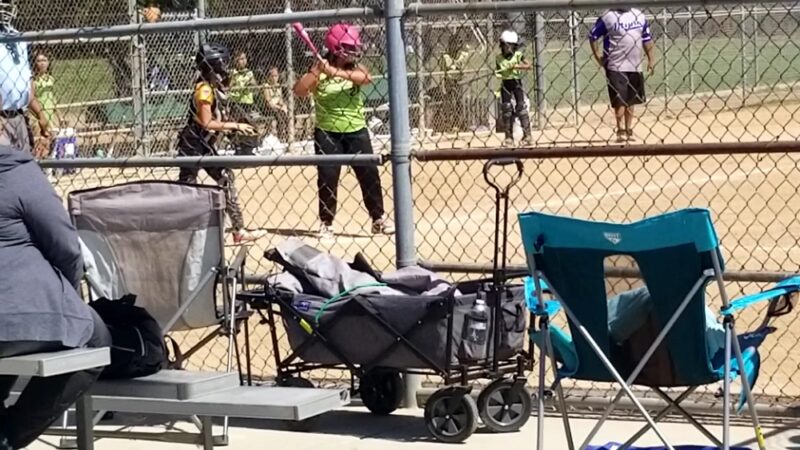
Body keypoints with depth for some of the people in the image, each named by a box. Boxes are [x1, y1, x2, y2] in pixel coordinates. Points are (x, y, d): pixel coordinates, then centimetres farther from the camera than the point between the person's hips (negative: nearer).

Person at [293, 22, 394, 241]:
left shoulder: (355, 68, 0)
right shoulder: (319, 72, -6)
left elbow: (366, 78, -24)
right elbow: (299, 91, -19)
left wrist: (335, 72, -33)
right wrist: (316, 70, -29)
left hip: (356, 131, 2)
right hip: (328, 133, -2)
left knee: (369, 175, 4)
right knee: (327, 178, -2)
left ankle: (379, 219, 17)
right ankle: (326, 223, 9)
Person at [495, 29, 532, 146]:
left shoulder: (518, 55, -4)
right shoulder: (499, 58, 3)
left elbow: (528, 66, -12)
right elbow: (497, 71, 11)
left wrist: (516, 66, -22)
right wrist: (497, 74, -11)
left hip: (516, 83, -2)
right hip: (505, 84, 2)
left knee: (521, 107, -7)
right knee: (506, 110, 1)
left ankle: (527, 134, -5)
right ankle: (509, 136, 8)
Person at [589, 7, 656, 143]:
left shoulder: (639, 16, 8)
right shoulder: (608, 17, -7)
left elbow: (647, 39, 16)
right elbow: (593, 36, -2)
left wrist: (651, 58, 10)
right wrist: (598, 56, -10)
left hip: (635, 67, 5)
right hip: (616, 67, -5)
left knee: (631, 100, 11)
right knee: (619, 100, -6)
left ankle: (629, 130, 20)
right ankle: (620, 130, 1)